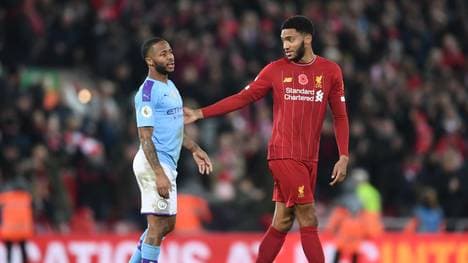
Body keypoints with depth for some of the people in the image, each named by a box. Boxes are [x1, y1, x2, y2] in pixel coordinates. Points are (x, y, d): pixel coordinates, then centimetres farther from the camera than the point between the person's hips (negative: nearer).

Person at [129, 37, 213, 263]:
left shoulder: (169, 86, 14)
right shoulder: (148, 92, -15)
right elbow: (145, 137, -20)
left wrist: (194, 149, 28)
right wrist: (159, 174, -26)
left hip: (167, 164, 10)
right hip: (155, 163, -10)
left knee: (167, 225, 16)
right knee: (158, 225, -8)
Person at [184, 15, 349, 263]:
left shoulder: (330, 71, 6)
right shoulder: (276, 70, 2)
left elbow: (340, 116, 8)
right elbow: (243, 98, 5)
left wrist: (344, 157, -1)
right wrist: (200, 113, 0)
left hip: (309, 159, 3)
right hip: (284, 156, -3)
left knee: (282, 223, 6)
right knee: (308, 221, -9)